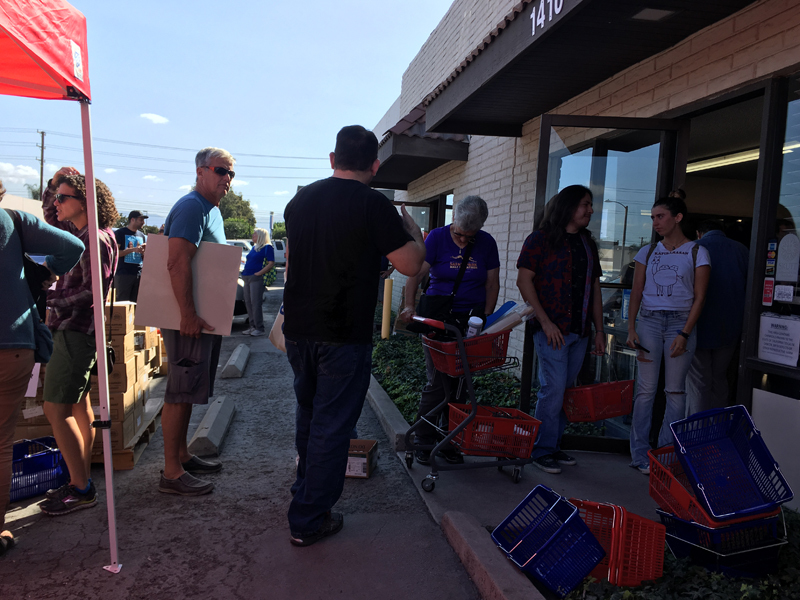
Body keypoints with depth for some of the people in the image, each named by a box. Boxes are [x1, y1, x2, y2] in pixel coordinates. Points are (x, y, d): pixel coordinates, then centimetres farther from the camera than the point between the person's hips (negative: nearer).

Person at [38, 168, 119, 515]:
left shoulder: (96, 239, -15)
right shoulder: (77, 232, 13)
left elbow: (92, 292, -20)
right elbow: (47, 213, 29)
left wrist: (48, 298, -14)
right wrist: (54, 182, 15)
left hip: (75, 332, -10)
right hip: (68, 330, 10)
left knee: (56, 410, -8)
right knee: (78, 407, 13)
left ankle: (81, 490, 0)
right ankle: (81, 482, 24)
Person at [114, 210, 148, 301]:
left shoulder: (141, 235, 19)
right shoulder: (120, 233, 2)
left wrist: (143, 252, 0)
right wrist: (133, 249, -15)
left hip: (139, 274, 5)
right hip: (123, 273, -5)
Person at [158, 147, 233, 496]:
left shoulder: (212, 210, 18)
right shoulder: (192, 207, -15)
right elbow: (177, 262, -26)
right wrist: (189, 316, -28)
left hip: (203, 317, 10)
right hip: (189, 319, -10)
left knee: (187, 390, 17)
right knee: (181, 392, -4)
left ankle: (182, 456, 30)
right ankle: (171, 473, 6)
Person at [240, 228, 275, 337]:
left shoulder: (267, 247, -5)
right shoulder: (254, 247, 20)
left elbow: (271, 264, -13)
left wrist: (258, 273, -17)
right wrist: (244, 271, 12)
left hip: (256, 279, -9)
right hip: (247, 278, 9)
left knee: (256, 303, -10)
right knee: (248, 302, 8)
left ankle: (260, 329, -5)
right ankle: (252, 326, 16)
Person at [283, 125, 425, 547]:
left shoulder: (300, 200, 6)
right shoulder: (373, 205, -13)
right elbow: (410, 264, -12)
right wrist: (411, 229, 7)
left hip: (297, 329, 7)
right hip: (344, 336, -6)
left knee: (309, 413, 24)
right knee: (331, 426, 5)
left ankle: (306, 490, 43)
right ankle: (309, 520, 16)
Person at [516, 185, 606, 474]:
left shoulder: (587, 243, 16)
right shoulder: (541, 239, -3)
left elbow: (595, 288, 18)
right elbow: (524, 281, -9)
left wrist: (599, 330, 13)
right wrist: (545, 322, -15)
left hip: (580, 331, 6)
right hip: (552, 329, -6)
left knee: (565, 389, 10)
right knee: (553, 388, -6)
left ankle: (554, 444, 23)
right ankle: (542, 450, 8)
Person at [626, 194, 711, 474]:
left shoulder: (697, 253, 4)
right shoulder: (648, 252, 11)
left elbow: (699, 297, -1)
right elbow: (636, 292, 9)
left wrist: (684, 334, -10)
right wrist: (631, 327, -2)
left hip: (681, 322, -1)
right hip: (649, 321, 2)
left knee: (675, 390, 1)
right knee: (646, 389, -1)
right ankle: (640, 455, 6)